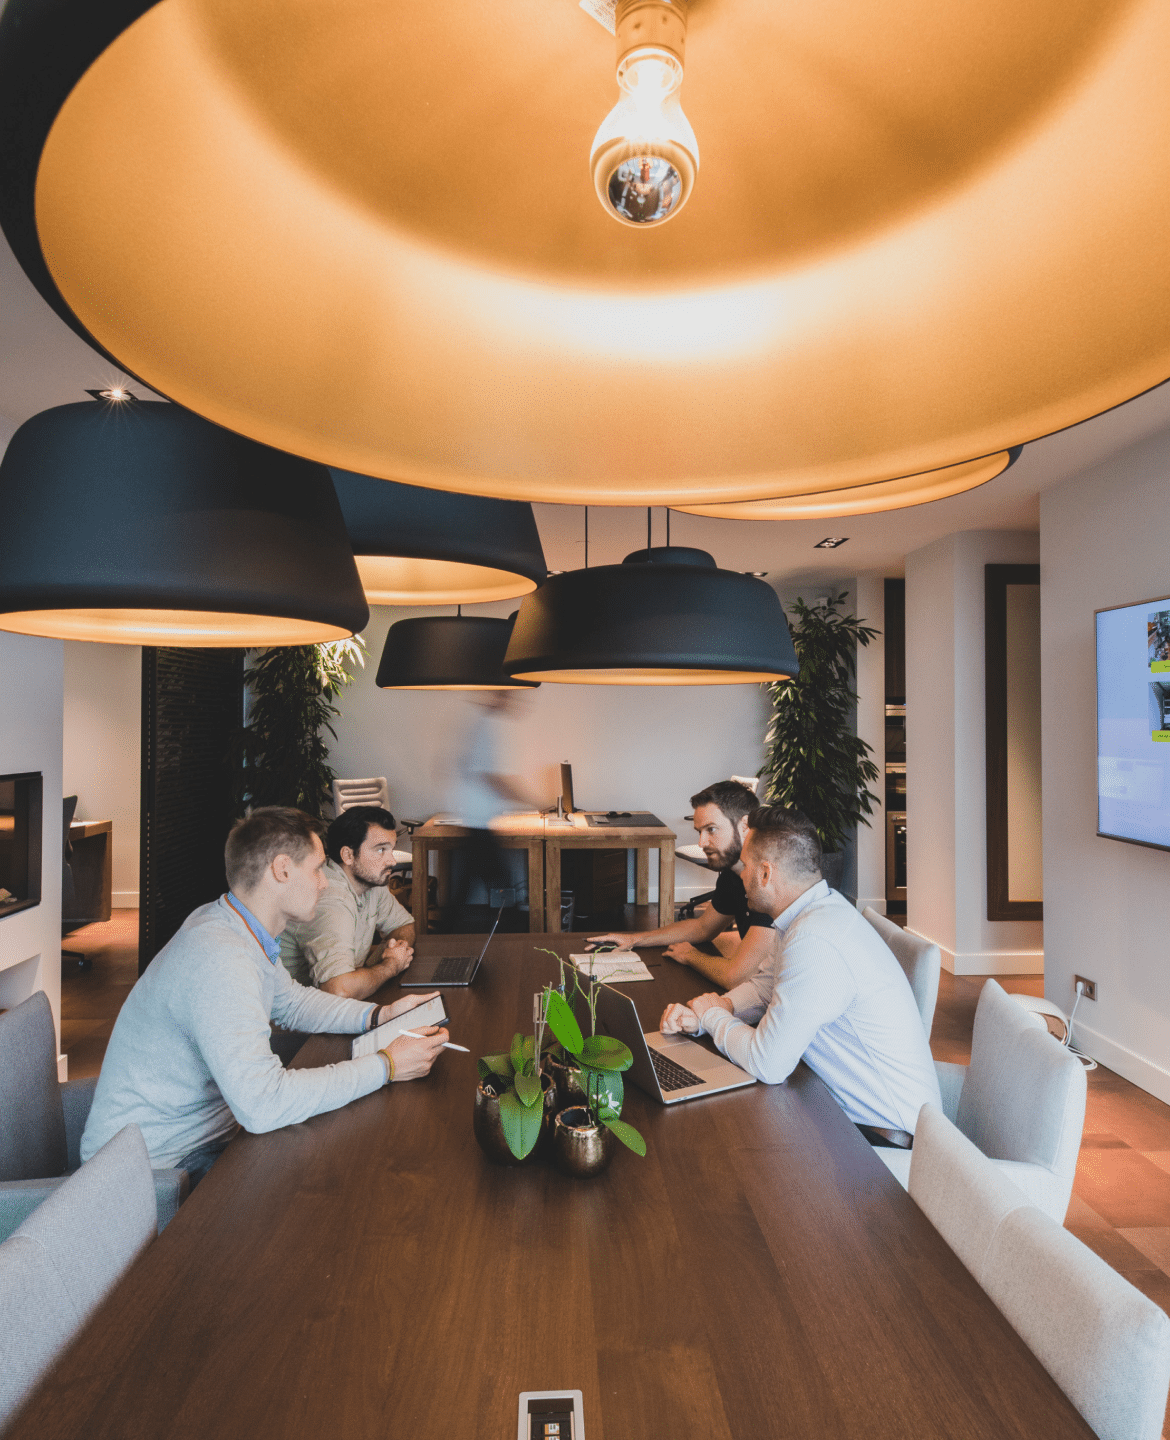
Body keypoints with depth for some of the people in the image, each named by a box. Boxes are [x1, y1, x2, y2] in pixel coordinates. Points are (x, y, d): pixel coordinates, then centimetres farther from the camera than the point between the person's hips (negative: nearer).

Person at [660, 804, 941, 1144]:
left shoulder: (813, 943, -31)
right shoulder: (820, 908, 2)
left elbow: (766, 1065, -27)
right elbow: (765, 986, 13)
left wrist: (713, 1017, -8)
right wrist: (700, 1016, -3)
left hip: (886, 1134, -8)